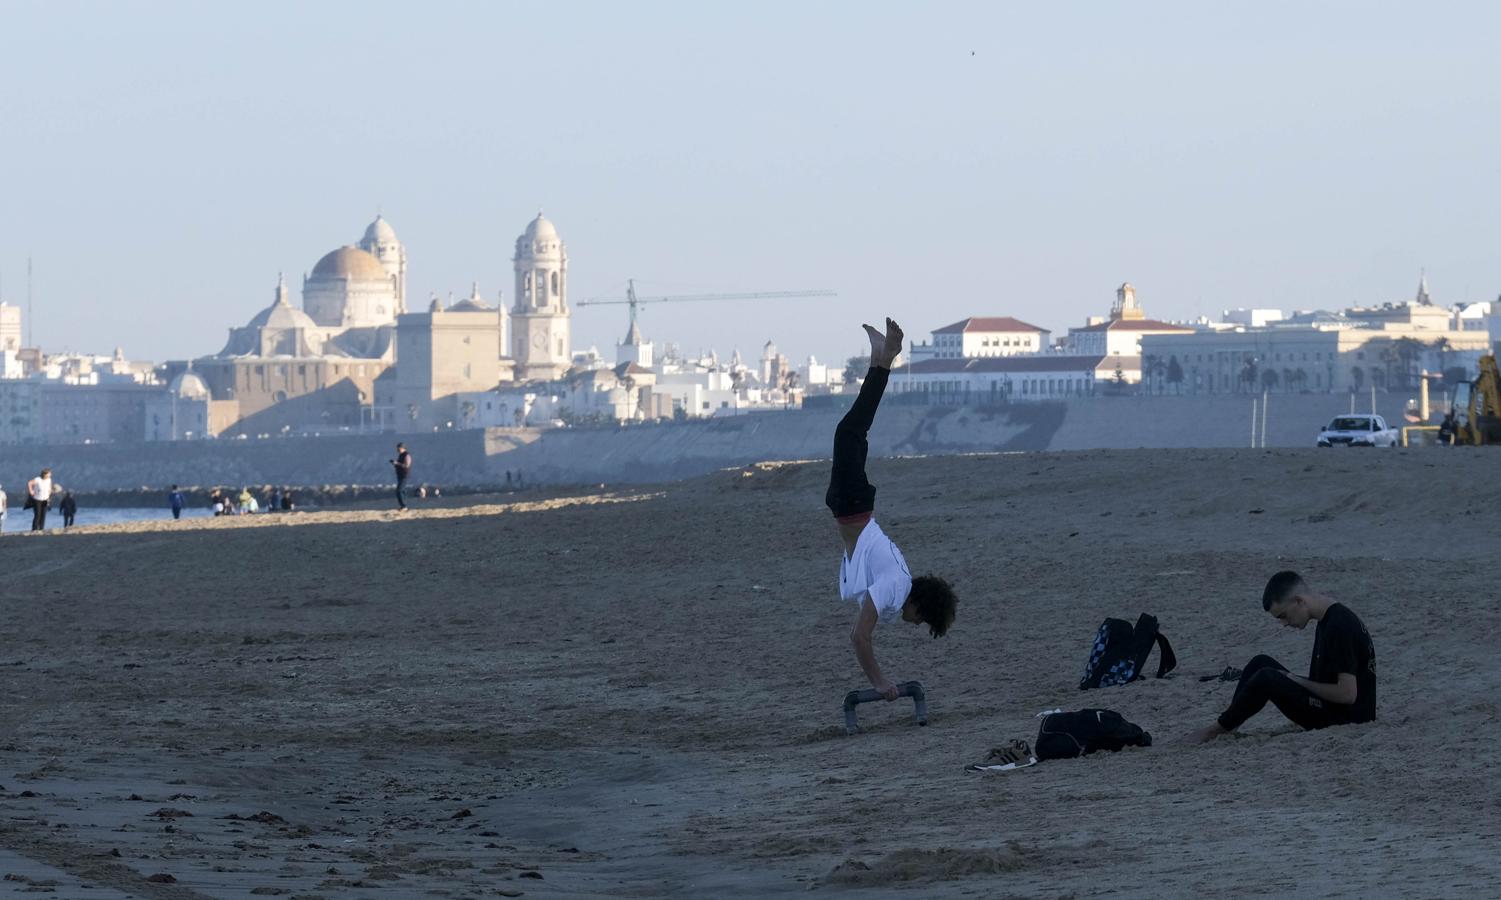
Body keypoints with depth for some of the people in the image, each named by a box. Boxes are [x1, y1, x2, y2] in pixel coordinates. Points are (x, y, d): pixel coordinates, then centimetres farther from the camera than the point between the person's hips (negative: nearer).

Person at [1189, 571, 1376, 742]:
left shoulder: (1340, 627, -21)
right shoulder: (1326, 621, 11)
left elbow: (1347, 693, -24)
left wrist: (1301, 683, -13)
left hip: (1346, 718, -10)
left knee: (1266, 678, -21)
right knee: (1262, 663, 6)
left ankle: (1216, 731, -5)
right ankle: (1226, 729, 1)